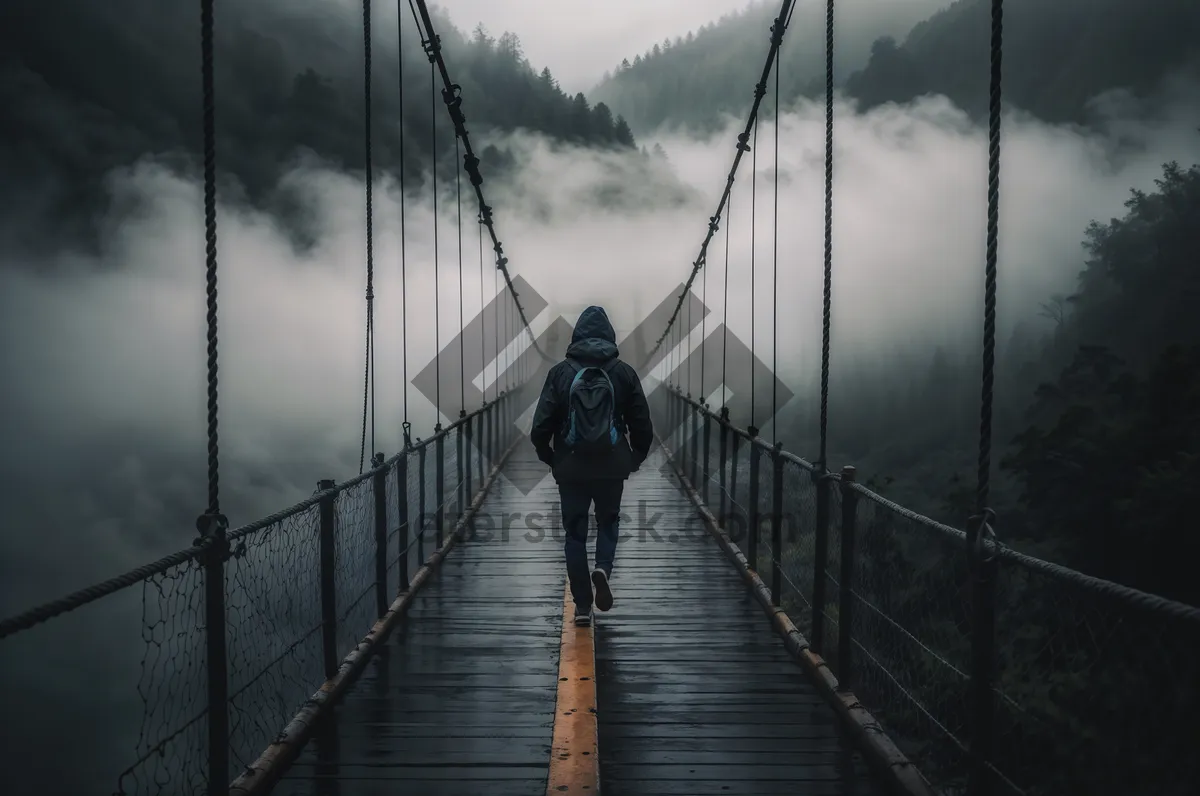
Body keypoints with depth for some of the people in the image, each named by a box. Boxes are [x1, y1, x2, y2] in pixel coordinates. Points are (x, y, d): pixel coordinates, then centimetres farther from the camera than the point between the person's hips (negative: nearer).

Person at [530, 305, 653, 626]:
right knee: (608, 521, 22)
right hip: (611, 467, 1)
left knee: (575, 532, 11)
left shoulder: (560, 372, -4)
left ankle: (582, 606, 11)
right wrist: (637, 457, 18)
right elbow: (642, 425, 0)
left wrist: (548, 456, 12)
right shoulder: (624, 372, -2)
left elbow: (541, 425, -6)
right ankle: (603, 568, -6)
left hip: (571, 468, -1)